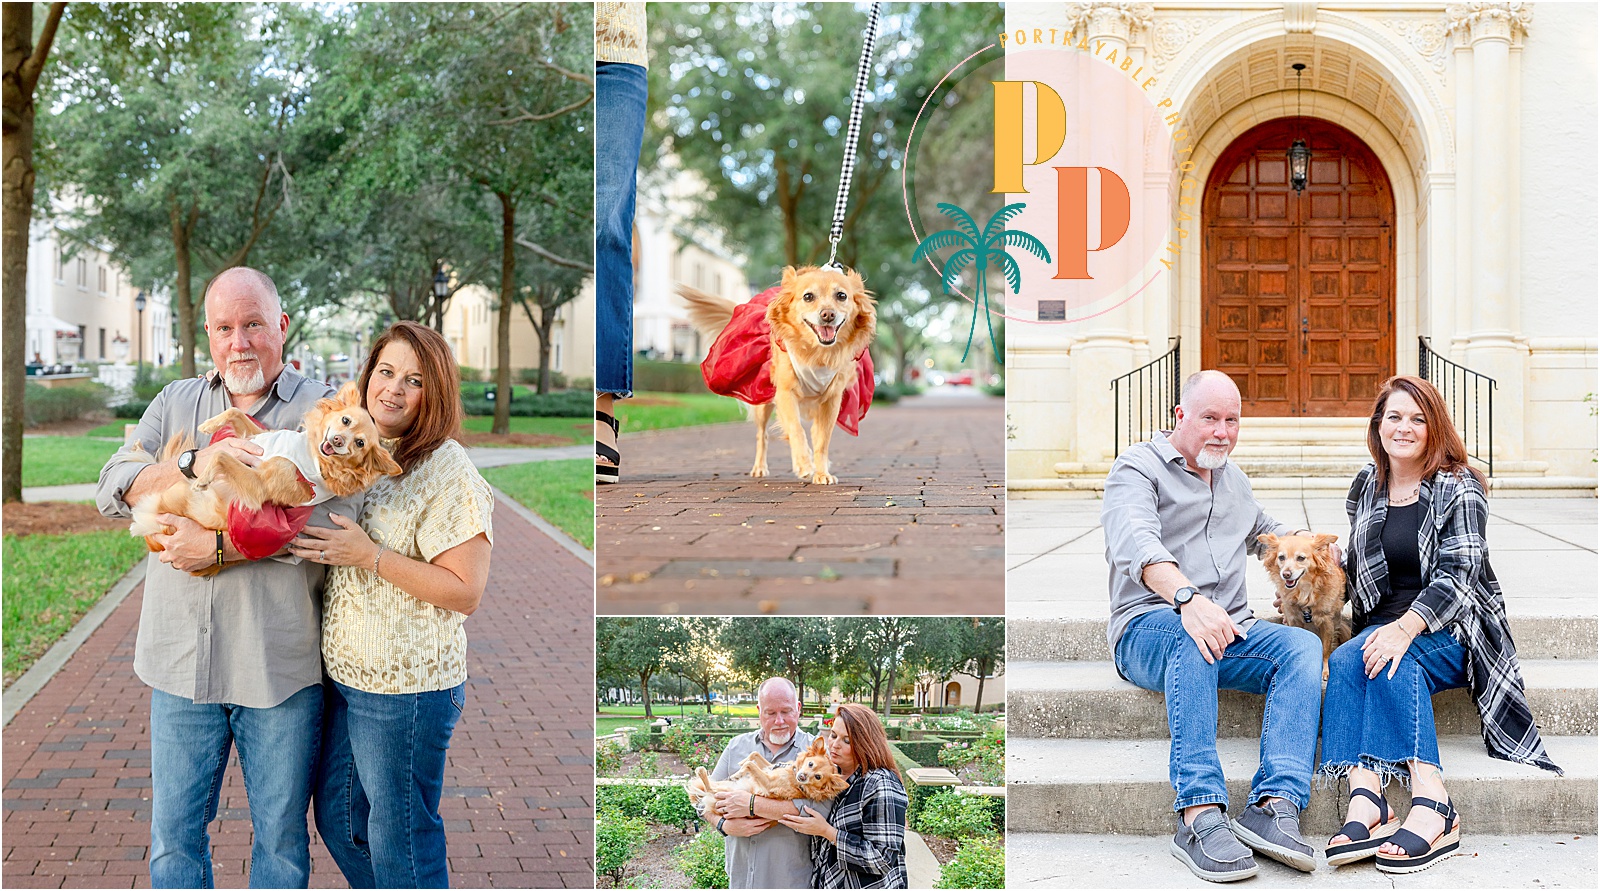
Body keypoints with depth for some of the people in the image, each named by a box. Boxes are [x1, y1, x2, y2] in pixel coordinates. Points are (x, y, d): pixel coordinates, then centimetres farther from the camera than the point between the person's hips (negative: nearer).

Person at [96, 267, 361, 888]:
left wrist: (220, 547, -19)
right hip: (182, 659, 3)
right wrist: (195, 463, -17)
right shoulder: (175, 403, 11)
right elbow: (113, 490, 0)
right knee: (173, 837, 11)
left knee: (282, 836, 10)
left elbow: (333, 520, -16)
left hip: (281, 667, -3)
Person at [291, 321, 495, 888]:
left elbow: (465, 592, -20)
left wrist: (369, 556, -22)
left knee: (400, 842, 4)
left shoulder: (446, 470, -16)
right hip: (345, 673, 9)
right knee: (338, 820, 21)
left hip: (407, 689, -9)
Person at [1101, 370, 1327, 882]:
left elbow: (1265, 530, 43)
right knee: (1191, 633, -40)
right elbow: (1135, 542, -22)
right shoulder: (1139, 467, -1)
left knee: (1303, 645, -23)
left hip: (1229, 633, 6)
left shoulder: (1232, 478, 24)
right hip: (1148, 632, -6)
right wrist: (1187, 596, -42)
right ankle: (1200, 815, -48)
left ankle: (1275, 804, -38)